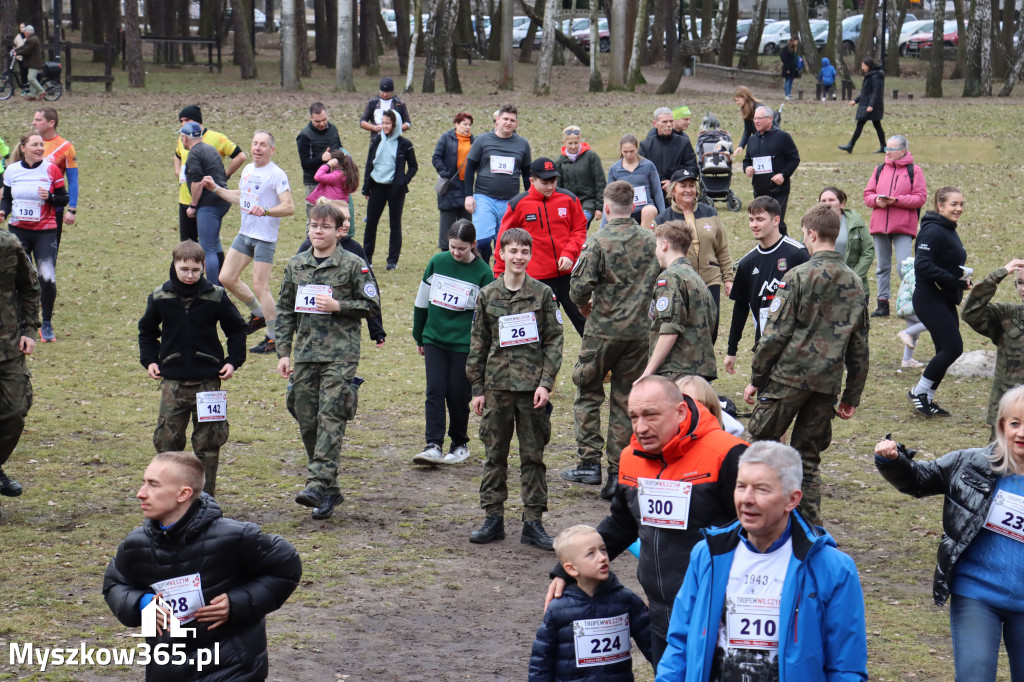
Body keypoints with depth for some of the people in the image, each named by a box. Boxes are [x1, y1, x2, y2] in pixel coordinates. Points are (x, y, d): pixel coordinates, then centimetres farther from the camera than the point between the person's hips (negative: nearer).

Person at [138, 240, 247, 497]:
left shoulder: (216, 296, -3)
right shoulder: (160, 297, 1)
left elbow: (237, 329, 10)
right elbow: (147, 330, 18)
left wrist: (233, 361, 1)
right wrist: (149, 360, 7)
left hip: (208, 379, -1)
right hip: (172, 380, 1)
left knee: (208, 442, 3)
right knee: (167, 440, 0)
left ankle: (206, 496, 12)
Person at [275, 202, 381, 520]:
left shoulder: (353, 265, -2)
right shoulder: (295, 265, 12)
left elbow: (372, 305, 1)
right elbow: (285, 311, 15)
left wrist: (338, 306, -13)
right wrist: (283, 352, 9)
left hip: (340, 354, -5)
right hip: (305, 353, 5)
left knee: (331, 419, -15)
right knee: (308, 423, 6)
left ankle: (318, 485, -22)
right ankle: (330, 490, 16)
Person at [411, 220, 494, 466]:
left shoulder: (482, 272, -4)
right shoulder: (437, 262, 2)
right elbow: (422, 301, 12)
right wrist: (418, 336, 16)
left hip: (464, 344, -2)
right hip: (434, 340, 2)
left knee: (458, 395, 2)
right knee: (435, 391, -5)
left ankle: (460, 444, 19)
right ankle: (434, 445, -6)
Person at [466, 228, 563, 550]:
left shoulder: (542, 293, 1)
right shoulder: (488, 295, 5)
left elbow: (554, 340, 2)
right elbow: (478, 344, 9)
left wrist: (546, 382, -7)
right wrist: (477, 388, 6)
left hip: (531, 386, -1)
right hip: (497, 385, 1)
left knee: (533, 456, 3)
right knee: (495, 454, 6)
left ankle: (533, 522, 9)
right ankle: (493, 518, 14)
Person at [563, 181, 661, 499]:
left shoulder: (599, 241, -12)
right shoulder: (649, 240, 2)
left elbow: (580, 286, -16)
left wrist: (584, 305, 6)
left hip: (603, 330, -4)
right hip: (638, 330, 4)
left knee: (588, 394, 10)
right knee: (625, 400, 8)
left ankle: (590, 463, 4)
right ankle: (619, 472, 8)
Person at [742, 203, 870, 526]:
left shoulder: (799, 276, -9)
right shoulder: (855, 283, 10)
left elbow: (776, 334, -10)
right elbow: (859, 346, 13)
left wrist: (756, 378, -1)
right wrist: (852, 397, 19)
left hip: (789, 377, -5)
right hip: (827, 383, 5)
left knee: (763, 440, 6)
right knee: (808, 456, 12)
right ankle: (810, 525, 9)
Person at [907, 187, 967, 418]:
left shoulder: (949, 231, 15)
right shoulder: (933, 231, -17)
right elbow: (922, 265, -26)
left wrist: (964, 279, 4)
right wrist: (955, 280, -24)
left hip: (946, 301, 10)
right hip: (930, 300, -10)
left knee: (946, 351, 10)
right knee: (953, 347, -12)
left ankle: (927, 400, 19)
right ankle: (918, 392, 0)